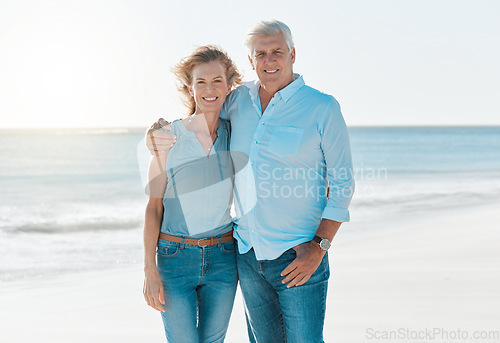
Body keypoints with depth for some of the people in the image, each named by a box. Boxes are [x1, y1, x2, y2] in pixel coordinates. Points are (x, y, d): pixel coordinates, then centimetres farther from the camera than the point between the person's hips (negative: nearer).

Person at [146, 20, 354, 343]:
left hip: (298, 256, -5)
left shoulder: (323, 107, -7)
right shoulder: (238, 100, 5)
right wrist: (161, 132, 1)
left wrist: (319, 246, -15)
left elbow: (342, 183, -6)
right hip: (249, 254, 5)